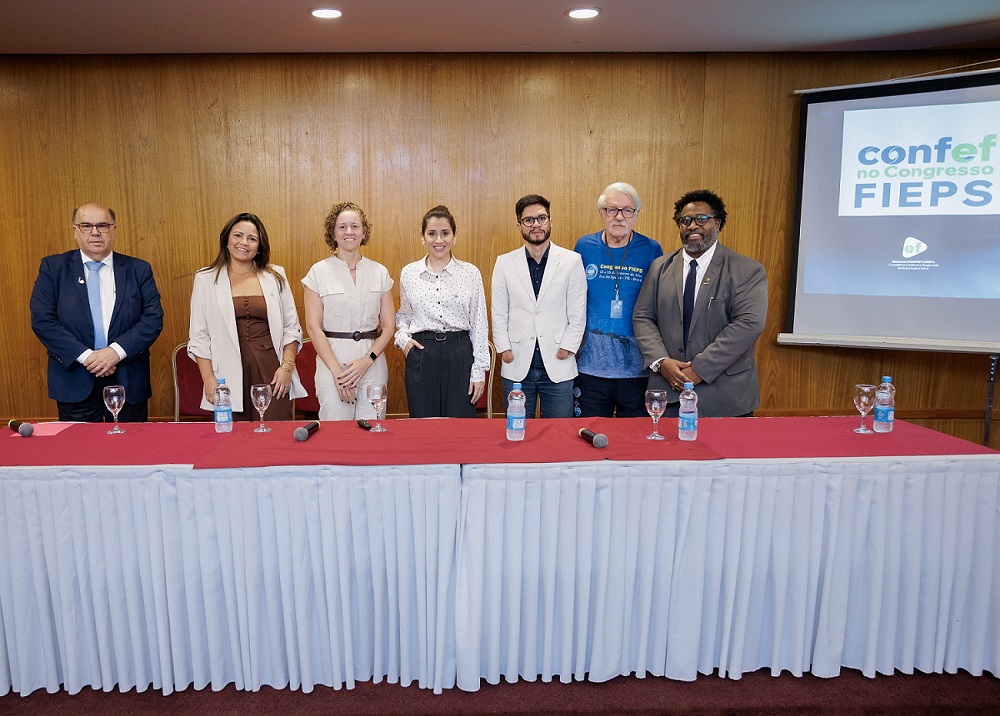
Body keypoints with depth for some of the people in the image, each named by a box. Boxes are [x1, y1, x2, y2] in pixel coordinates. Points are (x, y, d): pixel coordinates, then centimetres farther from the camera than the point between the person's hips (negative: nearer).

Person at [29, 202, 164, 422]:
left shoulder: (138, 270, 5)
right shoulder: (53, 267, 4)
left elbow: (153, 318, -3)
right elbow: (42, 319, -4)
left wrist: (117, 351, -15)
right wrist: (84, 356, -15)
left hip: (128, 381, 1)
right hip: (75, 383, 0)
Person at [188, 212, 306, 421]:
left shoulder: (276, 276, 10)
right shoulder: (206, 279, 7)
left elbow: (292, 328, 10)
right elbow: (198, 336, 4)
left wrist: (287, 367, -2)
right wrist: (208, 379, -4)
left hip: (271, 372, 1)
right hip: (229, 376, -1)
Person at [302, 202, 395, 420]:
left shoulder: (380, 272, 9)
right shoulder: (319, 271, 2)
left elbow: (388, 326, 7)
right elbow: (313, 327, -3)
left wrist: (367, 360, -8)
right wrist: (337, 370, -11)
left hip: (373, 364, 2)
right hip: (332, 362, -2)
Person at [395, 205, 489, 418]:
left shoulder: (471, 273, 1)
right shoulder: (408, 273, 6)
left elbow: (479, 325, 2)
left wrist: (479, 371, -2)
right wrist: (403, 338, -1)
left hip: (459, 355, -1)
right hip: (420, 355, 1)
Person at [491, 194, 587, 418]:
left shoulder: (571, 261, 2)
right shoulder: (505, 263, 6)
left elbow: (578, 313, 2)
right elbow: (499, 313, 7)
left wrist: (567, 347, -5)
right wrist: (504, 349, -1)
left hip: (558, 366, -1)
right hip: (517, 365, 1)